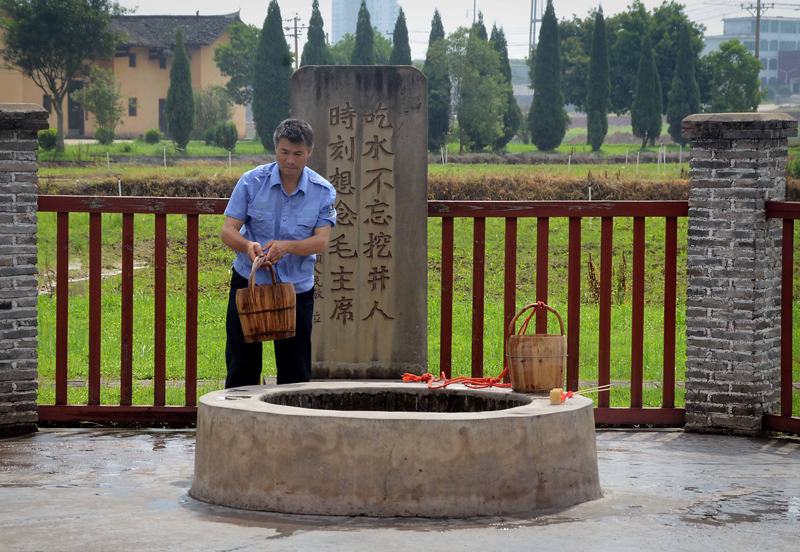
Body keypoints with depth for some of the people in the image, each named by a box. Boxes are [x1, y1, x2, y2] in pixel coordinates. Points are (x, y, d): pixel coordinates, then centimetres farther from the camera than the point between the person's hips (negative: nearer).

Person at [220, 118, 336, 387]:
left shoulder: (323, 191, -3)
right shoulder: (252, 181, -6)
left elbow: (321, 241, -11)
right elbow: (228, 230, -8)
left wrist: (287, 246, -30)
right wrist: (248, 246, -30)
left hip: (297, 287, 1)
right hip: (249, 282, -1)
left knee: (296, 369, 4)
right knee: (242, 365, -2)